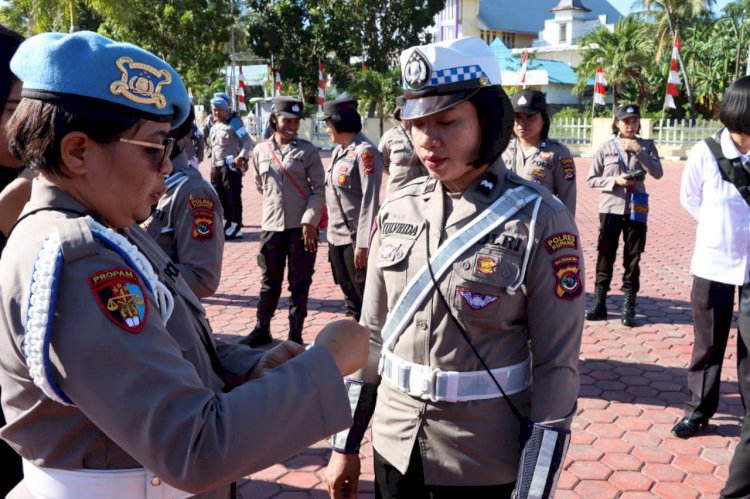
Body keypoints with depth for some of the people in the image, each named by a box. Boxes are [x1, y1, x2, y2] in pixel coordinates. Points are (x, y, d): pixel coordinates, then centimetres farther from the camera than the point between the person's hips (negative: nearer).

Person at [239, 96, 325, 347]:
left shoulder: (307, 150, -3)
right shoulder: (260, 150, 5)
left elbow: (319, 189, -6)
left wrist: (309, 222, -13)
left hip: (301, 226, -2)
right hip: (271, 226, 3)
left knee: (299, 283, 5)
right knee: (269, 281, 14)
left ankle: (295, 334, 16)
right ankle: (262, 329, 27)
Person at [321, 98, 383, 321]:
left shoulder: (365, 152, -15)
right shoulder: (338, 151, 12)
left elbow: (370, 200, -19)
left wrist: (363, 243, -21)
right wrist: (330, 232, 15)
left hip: (355, 238, -8)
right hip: (336, 237, 8)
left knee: (366, 296, 1)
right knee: (350, 296, 17)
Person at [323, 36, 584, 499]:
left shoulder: (540, 220, -14)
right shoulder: (398, 210, -1)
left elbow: (557, 366, -12)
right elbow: (372, 334, 6)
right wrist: (346, 444, 8)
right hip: (394, 448, 4)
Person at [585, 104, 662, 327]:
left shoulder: (646, 145, 2)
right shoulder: (606, 148, 0)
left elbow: (658, 173, -12)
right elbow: (591, 179, 1)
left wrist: (638, 150, -17)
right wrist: (614, 180, -15)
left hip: (636, 209, 0)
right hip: (610, 208, 0)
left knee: (632, 258, 5)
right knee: (605, 256, 6)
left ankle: (629, 306, 12)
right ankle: (599, 303, 15)